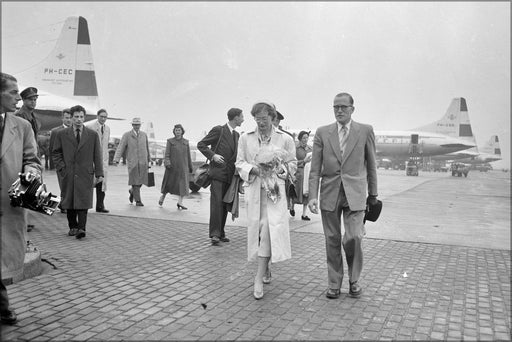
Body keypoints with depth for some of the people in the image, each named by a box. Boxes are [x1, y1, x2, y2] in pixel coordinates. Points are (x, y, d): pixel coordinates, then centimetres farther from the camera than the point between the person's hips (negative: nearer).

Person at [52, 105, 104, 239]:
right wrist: (62, 168, -1)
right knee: (69, 202, 7)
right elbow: (56, 153, 11)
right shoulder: (62, 134, 7)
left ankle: (81, 228, -10)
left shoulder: (93, 135, 6)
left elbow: (97, 155, 5)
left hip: (85, 174, -1)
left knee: (83, 202, -8)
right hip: (68, 174, 2)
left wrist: (99, 173, 0)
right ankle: (72, 227, 20)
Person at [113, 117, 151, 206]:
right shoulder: (127, 135, 1)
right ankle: (138, 201, 5)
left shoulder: (144, 135, 11)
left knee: (141, 181, 1)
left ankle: (132, 191, 31)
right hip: (132, 162, -3)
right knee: (135, 182, -4)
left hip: (143, 162, 3)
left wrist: (148, 160, 22)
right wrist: (116, 159, -19)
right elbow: (120, 148, -6)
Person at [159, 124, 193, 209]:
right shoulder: (170, 141, 2)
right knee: (169, 183, 9)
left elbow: (188, 155, 11)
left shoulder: (186, 142, 8)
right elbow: (167, 154, -5)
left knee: (183, 183, -8)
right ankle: (162, 196, 33)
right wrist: (167, 163, -20)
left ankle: (180, 202, -8)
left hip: (183, 166, 2)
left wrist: (190, 167, 12)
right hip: (172, 166, -2)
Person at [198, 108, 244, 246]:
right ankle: (214, 234, -7)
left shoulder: (236, 135, 17)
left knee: (225, 205, 8)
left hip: (230, 175, 7)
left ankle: (221, 233, 16)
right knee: (216, 203, -11)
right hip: (218, 173, -7)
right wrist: (212, 155, -16)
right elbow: (201, 144, -3)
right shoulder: (218, 130, -4)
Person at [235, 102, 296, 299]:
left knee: (269, 229, -13)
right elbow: (239, 162, 10)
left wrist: (278, 167, -10)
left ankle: (259, 278, -10)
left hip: (274, 189, -2)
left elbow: (292, 164, 10)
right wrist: (252, 169, -10)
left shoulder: (285, 139, 4)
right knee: (257, 229, 7)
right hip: (253, 189, 2)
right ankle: (266, 269, 28)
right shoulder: (246, 138, 7)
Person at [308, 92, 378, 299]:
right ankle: (334, 284, 22)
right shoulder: (322, 133, 4)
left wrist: (373, 194, 10)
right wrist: (313, 196, -8)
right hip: (330, 193, 1)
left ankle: (353, 280, 14)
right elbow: (315, 168, 1)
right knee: (332, 240, 7)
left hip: (354, 193, -1)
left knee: (353, 238, -11)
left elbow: (371, 164, 8)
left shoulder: (365, 131, 3)